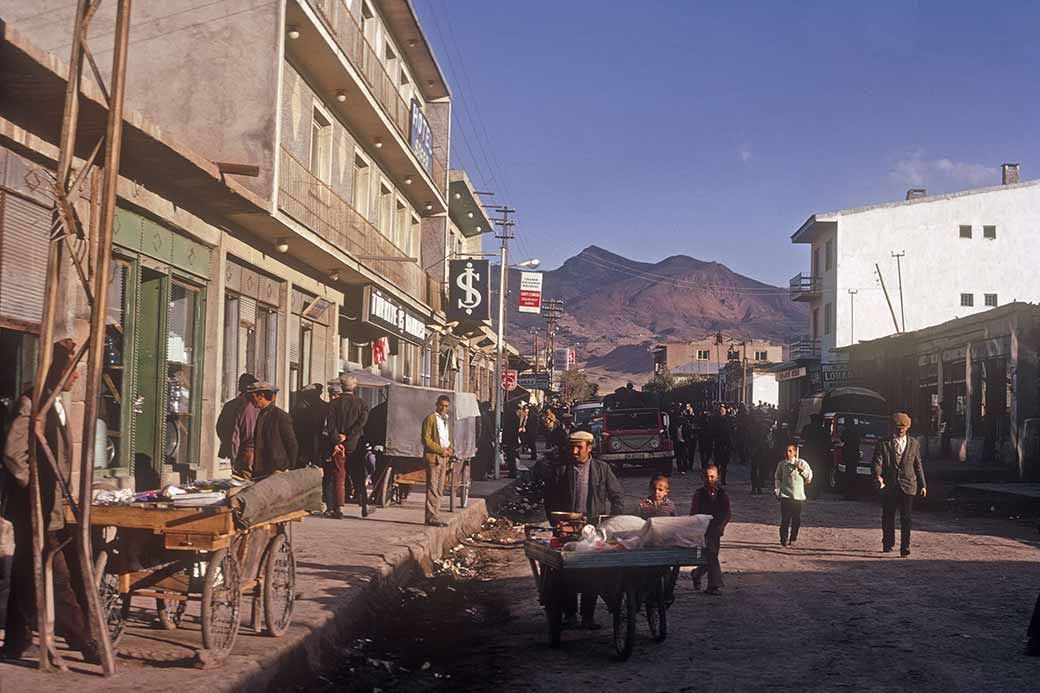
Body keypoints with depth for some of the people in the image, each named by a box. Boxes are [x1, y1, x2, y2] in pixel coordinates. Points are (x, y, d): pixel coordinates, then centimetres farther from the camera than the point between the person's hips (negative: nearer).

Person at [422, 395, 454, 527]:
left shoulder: (445, 420, 19)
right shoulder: (430, 419, -6)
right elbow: (426, 440, -12)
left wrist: (450, 449, 6)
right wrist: (441, 450, -15)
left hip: (443, 458, 8)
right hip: (433, 457, -8)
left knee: (439, 489, 8)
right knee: (432, 488, -8)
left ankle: (435, 516, 11)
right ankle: (431, 517, -9)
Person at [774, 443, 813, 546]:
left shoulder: (801, 463, 2)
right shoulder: (781, 464, 6)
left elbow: (809, 475, 4)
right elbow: (777, 478, 17)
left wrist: (801, 469, -11)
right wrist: (777, 491, 10)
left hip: (799, 496, 1)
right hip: (785, 495, -1)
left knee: (797, 519, 5)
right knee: (785, 518, -8)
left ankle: (793, 539, 20)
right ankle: (783, 539, -2)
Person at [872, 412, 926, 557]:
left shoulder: (914, 444, 10)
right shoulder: (883, 444, 2)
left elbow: (918, 465, 14)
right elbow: (877, 462, -7)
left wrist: (922, 485, 12)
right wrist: (878, 476, -27)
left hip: (907, 486, 0)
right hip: (888, 485, 0)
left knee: (906, 518, -4)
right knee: (888, 517, 9)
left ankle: (905, 547, -1)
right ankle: (887, 543, 25)